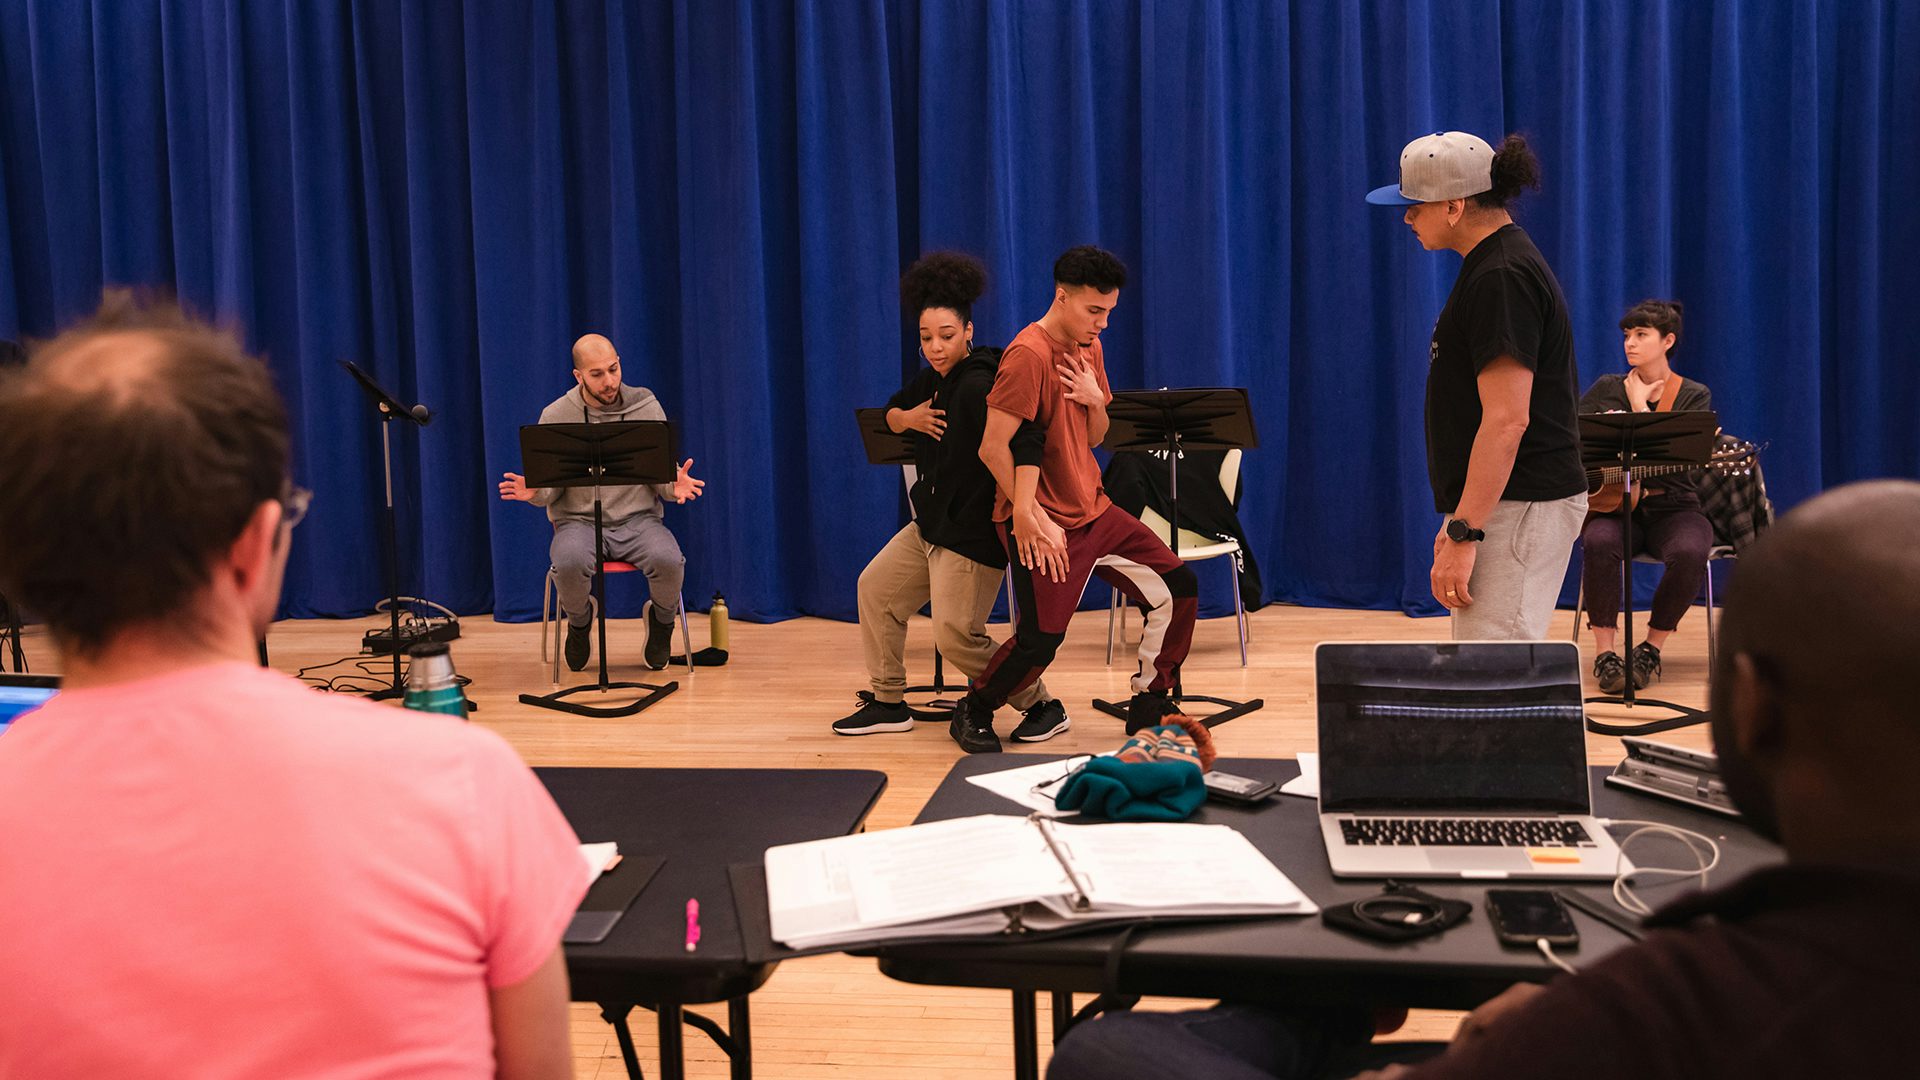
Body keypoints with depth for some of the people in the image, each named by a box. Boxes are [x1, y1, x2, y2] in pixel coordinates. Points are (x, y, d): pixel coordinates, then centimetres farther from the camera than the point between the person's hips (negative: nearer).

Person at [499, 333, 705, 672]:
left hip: (638, 517, 0)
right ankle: (580, 621, 3)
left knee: (669, 560, -32)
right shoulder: (556, 416, 1)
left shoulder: (647, 408, 3)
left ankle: (662, 619, 5)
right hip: (578, 520, 0)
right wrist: (534, 492, -20)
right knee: (570, 564, -35)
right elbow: (549, 487, 4)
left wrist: (676, 486, -20)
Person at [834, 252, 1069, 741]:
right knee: (876, 588, 17)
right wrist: (908, 417, -1)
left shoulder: (977, 386, -23)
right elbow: (891, 411, 24)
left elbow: (1025, 441, -37)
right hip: (930, 523, 10)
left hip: (972, 532, -10)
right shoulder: (932, 379, 6)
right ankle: (888, 703, 29)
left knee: (956, 637, -11)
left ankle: (1043, 706, 6)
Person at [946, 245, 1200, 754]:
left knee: (1177, 589, 4)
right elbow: (993, 448, -20)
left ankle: (1150, 705, 18)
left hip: (1094, 510, 9)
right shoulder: (1028, 354, -17)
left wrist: (1096, 401, -5)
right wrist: (1031, 517, -19)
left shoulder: (1089, 348, 11)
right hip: (1044, 521, -8)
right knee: (1041, 638, -14)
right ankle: (973, 712, 13)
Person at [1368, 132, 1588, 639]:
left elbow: (1507, 420, -23)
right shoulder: (1494, 267, 16)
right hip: (1504, 503, 11)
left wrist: (1464, 534, -24)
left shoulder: (1501, 278, -17)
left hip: (1519, 509, -11)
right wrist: (1457, 519, 22)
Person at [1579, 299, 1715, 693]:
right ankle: (1604, 653, -25)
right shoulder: (1607, 389, 9)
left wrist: (1640, 406, -8)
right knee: (1599, 543, -35)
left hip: (1673, 508, 0)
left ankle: (1652, 647, -13)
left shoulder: (1694, 395, 4)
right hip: (1612, 503, 0)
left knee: (1690, 552, -34)